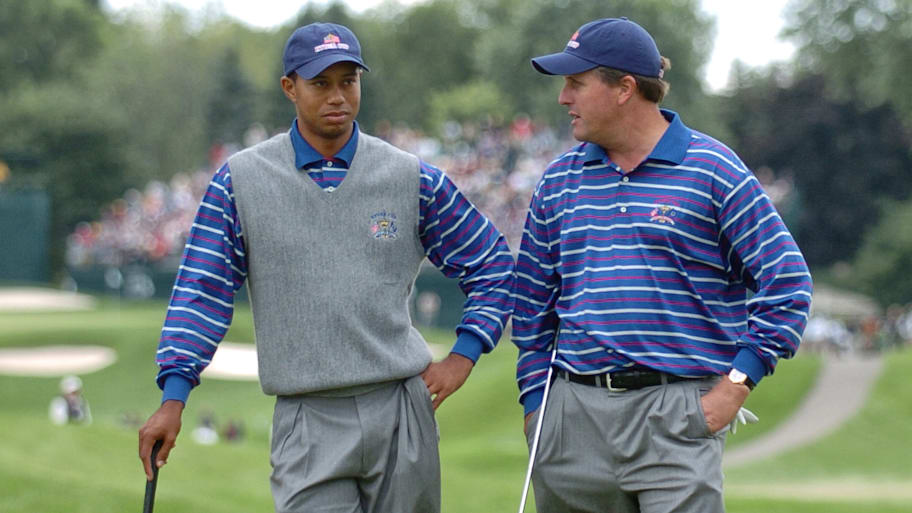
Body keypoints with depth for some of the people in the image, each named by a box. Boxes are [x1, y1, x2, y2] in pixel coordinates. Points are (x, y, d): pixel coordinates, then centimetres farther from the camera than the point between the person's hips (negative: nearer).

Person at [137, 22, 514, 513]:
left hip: (400, 412, 1)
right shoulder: (241, 180, 3)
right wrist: (173, 399, -8)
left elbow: (492, 265, 13)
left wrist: (461, 357, 2)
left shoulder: (413, 178, 5)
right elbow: (202, 290, 1)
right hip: (307, 424, -1)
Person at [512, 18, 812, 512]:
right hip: (572, 412, 4)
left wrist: (734, 387, -7)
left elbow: (786, 282, -2)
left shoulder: (712, 170, -1)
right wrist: (535, 400, 11)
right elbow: (532, 299, 19)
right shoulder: (559, 179, 13)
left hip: (675, 415, -4)